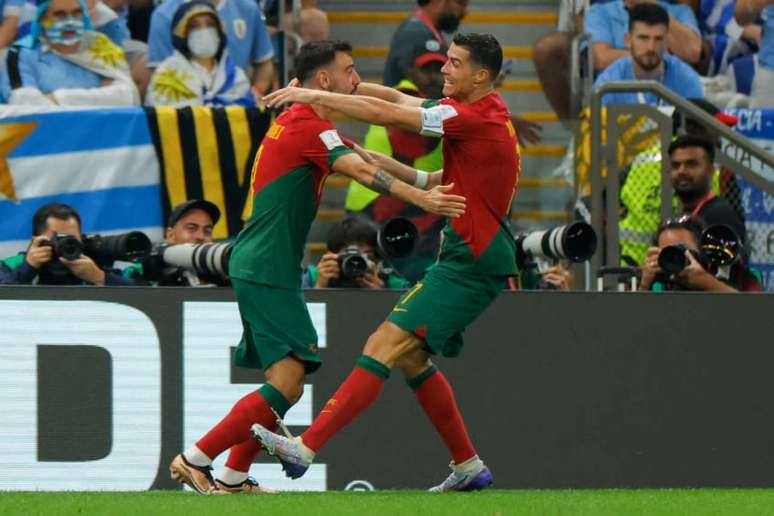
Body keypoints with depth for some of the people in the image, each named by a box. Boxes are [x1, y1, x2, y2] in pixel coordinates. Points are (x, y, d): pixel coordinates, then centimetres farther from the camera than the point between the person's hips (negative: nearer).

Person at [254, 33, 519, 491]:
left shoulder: (477, 118, -18)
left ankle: (307, 448, -22)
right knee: (411, 358, 14)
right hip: (467, 256, 10)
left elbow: (385, 114, -19)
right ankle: (469, 466, 20)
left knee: (386, 346, -16)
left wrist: (315, 95, -13)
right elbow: (396, 98, 19)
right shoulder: (469, 108, 12)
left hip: (472, 262, -10)